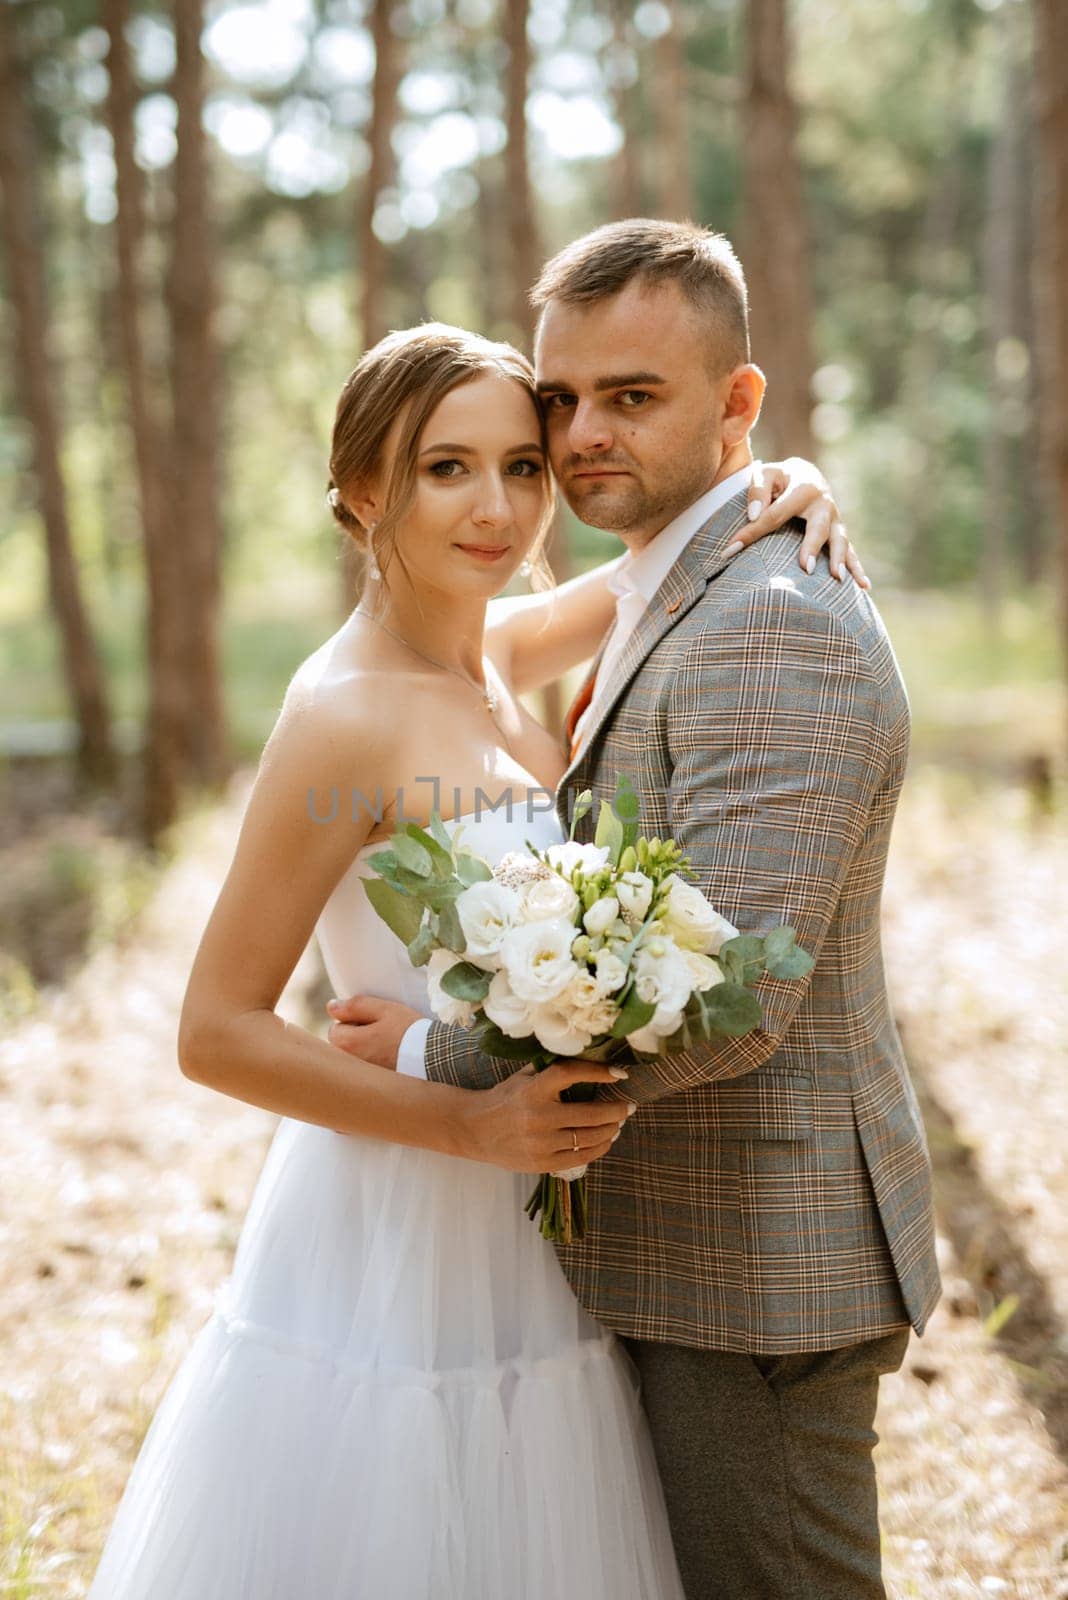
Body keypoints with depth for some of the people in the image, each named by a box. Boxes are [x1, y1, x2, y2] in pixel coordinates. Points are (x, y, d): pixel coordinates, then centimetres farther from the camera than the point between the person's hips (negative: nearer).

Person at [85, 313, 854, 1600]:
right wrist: (470, 1121, -25)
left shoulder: (497, 655, 3)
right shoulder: (346, 718, -18)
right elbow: (217, 1033, -17)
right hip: (392, 1247, -7)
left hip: (524, 1251, 8)